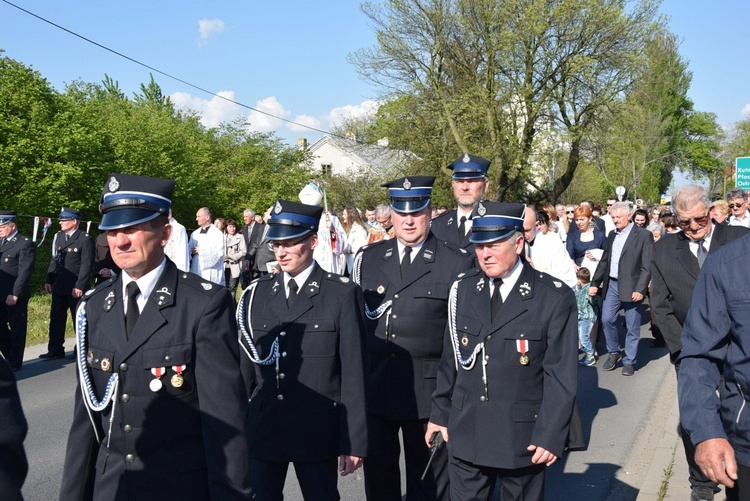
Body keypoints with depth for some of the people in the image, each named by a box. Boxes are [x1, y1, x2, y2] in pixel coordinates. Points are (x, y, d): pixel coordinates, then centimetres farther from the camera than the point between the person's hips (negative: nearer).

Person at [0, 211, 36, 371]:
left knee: (16, 329, 4)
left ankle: (14, 363, 15)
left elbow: (25, 272, -14)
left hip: (15, 296, -7)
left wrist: (15, 294, -18)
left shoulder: (25, 244, -9)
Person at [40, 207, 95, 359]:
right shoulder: (58, 237, 11)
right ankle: (55, 350, 16)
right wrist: (49, 281, 9)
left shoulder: (85, 239, -11)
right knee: (56, 319, 9)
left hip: (76, 289, -7)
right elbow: (54, 260, 16)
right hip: (59, 287, 7)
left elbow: (87, 265, -15)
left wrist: (79, 286, -18)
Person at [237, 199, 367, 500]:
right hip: (262, 429, 3)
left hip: (317, 432, -3)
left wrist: (353, 441, -8)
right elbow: (245, 362, 11)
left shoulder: (343, 294, -5)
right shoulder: (257, 293, 7)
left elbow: (353, 372, -6)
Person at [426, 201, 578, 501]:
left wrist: (550, 435, -14)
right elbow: (450, 359, 8)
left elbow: (562, 375, -10)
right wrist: (440, 413, 9)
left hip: (523, 437, -3)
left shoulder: (555, 298, -10)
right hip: (465, 433, 3)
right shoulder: (463, 289, 3)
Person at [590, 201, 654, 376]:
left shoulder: (643, 235, -7)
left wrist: (640, 289, -18)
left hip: (632, 287, -5)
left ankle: (629, 361, 14)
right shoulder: (612, 235, 12)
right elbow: (604, 261, 18)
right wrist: (595, 283, 13)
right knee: (607, 319, 3)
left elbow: (647, 266, -12)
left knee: (632, 327, 2)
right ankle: (614, 353, 23)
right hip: (612, 285, 5)